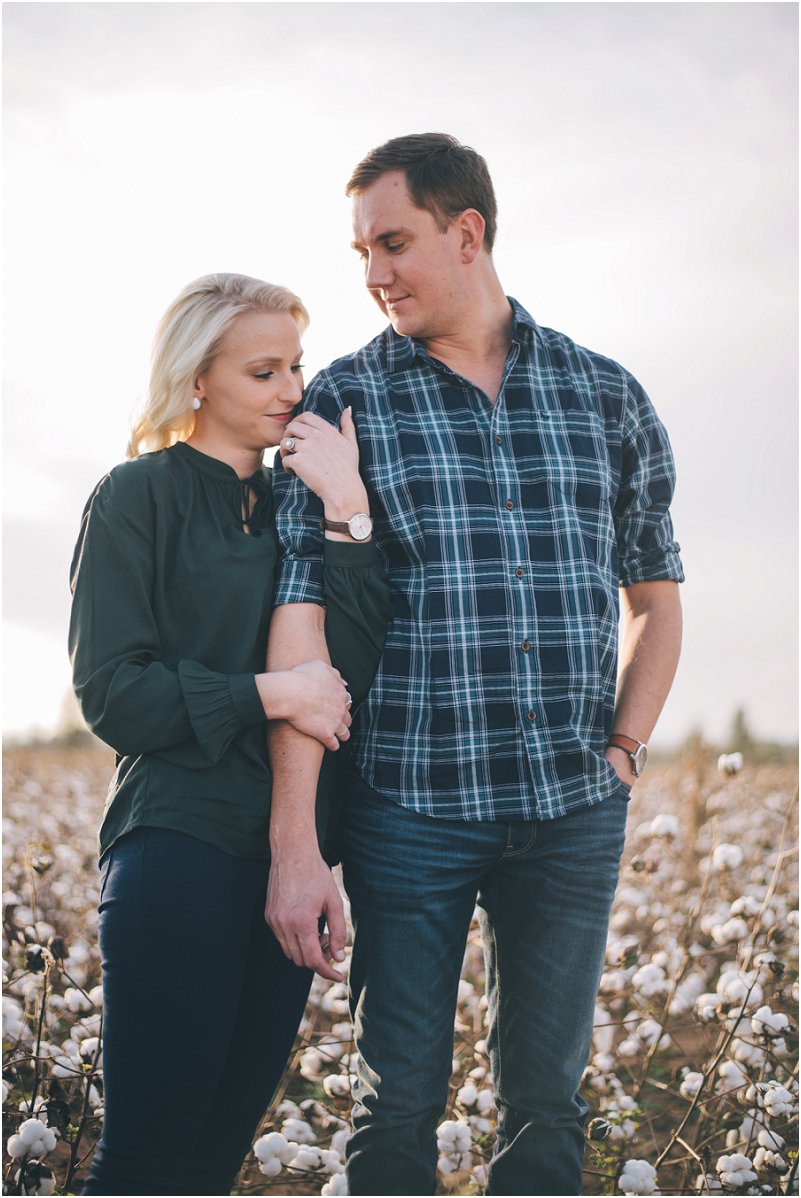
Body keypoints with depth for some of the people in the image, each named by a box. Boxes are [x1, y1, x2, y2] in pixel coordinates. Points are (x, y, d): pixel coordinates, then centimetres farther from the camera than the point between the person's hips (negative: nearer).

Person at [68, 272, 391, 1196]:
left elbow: (351, 669, -1)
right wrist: (266, 694, -15)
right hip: (180, 844, -5)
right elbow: (112, 692, -8)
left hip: (290, 852, 6)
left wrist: (345, 513, -9)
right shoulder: (140, 498, 0)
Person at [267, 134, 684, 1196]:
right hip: (410, 803, -2)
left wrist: (624, 750, 4)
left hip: (575, 811, 2)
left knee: (547, 1102, 9)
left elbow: (656, 597, 18)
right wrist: (295, 836, -15)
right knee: (399, 1104, 4)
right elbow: (299, 611, -8)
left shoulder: (607, 396, 8)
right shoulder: (341, 404, 1)